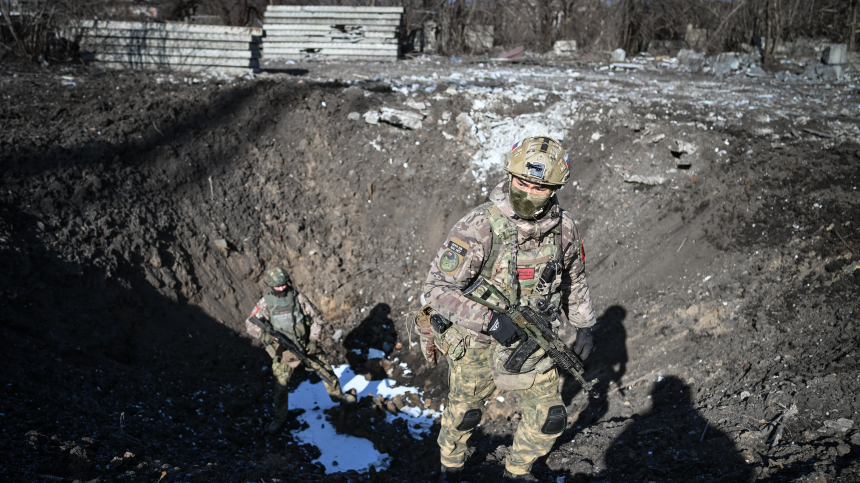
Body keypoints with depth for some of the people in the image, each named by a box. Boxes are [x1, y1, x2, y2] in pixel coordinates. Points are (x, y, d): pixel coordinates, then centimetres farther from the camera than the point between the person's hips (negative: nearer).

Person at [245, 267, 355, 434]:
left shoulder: (298, 297, -10)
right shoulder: (266, 303, -12)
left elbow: (317, 318, -4)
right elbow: (250, 324, -18)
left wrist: (314, 340, -12)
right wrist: (262, 334, -36)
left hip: (306, 345, 1)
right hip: (283, 351, -1)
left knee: (326, 370, 11)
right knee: (280, 385, 2)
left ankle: (337, 394, 39)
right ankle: (280, 417, 24)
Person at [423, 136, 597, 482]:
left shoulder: (563, 227, -11)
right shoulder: (479, 227, -28)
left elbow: (574, 278, 9)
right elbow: (437, 289, -26)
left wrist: (583, 325, 10)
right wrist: (489, 321, -33)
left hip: (531, 341, 4)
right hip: (477, 343, -3)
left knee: (550, 419, 8)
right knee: (463, 414, 17)